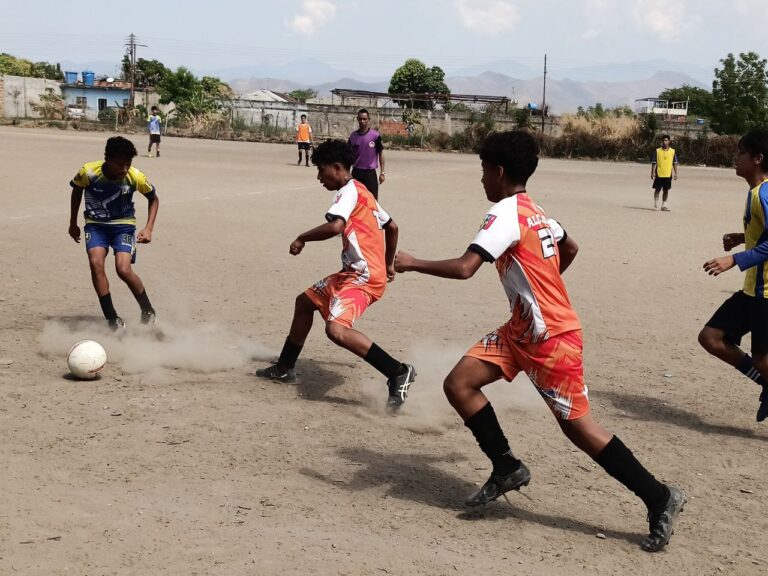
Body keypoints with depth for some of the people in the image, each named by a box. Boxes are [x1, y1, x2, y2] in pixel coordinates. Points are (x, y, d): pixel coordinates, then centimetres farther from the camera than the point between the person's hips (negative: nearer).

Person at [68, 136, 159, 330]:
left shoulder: (136, 177, -21)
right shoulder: (88, 172, -21)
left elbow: (154, 199, 0)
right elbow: (77, 190, 3)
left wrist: (148, 229, -11)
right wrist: (73, 223, 10)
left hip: (123, 224, -1)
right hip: (96, 224, 1)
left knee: (124, 270, -20)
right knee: (96, 263, -24)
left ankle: (148, 312, 5)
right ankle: (113, 319, -14)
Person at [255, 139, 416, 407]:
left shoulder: (349, 191, -12)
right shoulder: (360, 192, 18)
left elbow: (335, 226, -32)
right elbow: (392, 227, 26)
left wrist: (302, 238, -17)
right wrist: (388, 264, 33)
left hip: (365, 276, -11)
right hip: (354, 272, 11)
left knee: (336, 329, -28)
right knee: (305, 301, 22)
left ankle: (398, 372, -23)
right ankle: (284, 368, 37)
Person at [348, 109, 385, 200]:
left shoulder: (375, 135, -5)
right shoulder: (353, 136, 4)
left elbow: (380, 154, 0)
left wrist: (382, 172, -3)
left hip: (370, 173, -3)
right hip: (356, 172, 3)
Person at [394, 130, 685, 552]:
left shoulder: (505, 214, -18)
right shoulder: (535, 212, 10)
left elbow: (464, 268, -29)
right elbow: (570, 249, 27)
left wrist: (412, 263, -15)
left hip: (551, 338, -9)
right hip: (523, 330, 9)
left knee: (578, 426, -1)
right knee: (458, 384, 3)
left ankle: (660, 499, 9)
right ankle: (507, 468, 13)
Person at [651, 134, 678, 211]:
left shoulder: (672, 151, 4)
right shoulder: (658, 151, -1)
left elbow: (675, 163, 7)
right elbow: (654, 163, 0)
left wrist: (675, 173, 1)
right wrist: (652, 173, -5)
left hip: (668, 175, 2)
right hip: (659, 174, -2)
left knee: (666, 190, 6)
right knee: (657, 189, 2)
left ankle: (664, 205, 14)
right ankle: (655, 205, 12)